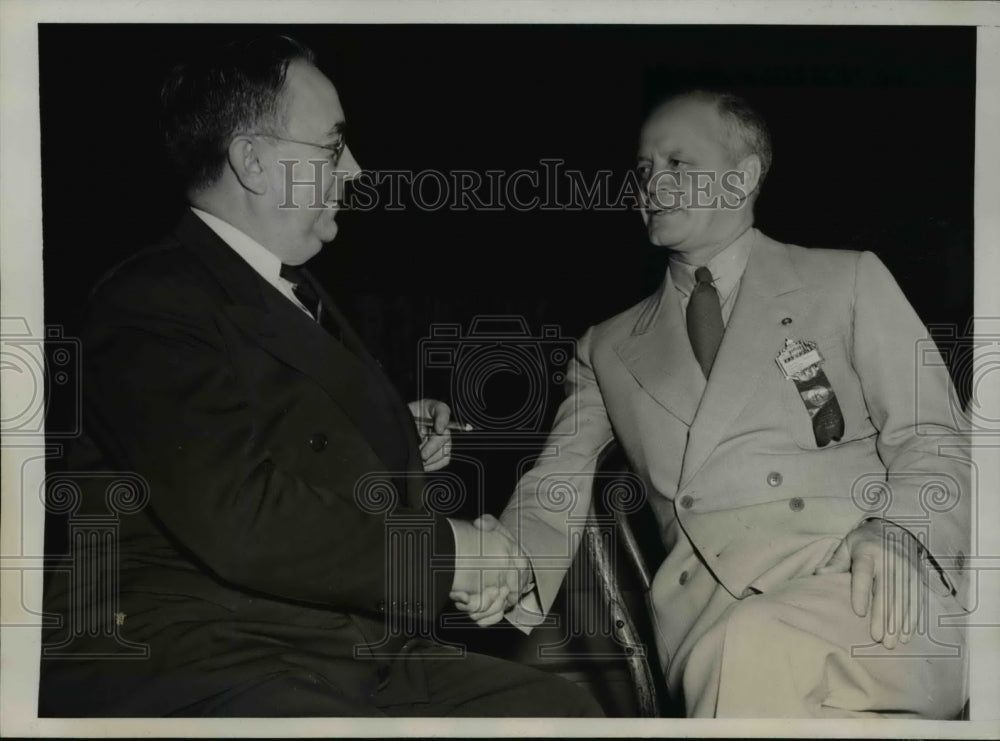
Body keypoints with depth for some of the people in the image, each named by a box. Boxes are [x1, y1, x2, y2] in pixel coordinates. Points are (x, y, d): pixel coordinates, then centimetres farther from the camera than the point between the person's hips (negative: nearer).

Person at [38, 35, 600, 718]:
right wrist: (439, 550, -15)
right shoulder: (153, 302, -12)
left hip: (361, 655, 9)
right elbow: (239, 519, -23)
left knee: (566, 707, -7)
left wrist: (396, 440, 12)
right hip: (197, 665, -9)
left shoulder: (297, 294, 19)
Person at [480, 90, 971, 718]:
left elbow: (931, 441, 8)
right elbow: (555, 495, 13)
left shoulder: (847, 281, 15)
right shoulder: (607, 349, 22)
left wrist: (895, 544, -13)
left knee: (751, 650, -34)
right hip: (716, 617, 2)